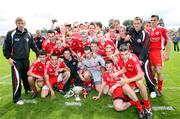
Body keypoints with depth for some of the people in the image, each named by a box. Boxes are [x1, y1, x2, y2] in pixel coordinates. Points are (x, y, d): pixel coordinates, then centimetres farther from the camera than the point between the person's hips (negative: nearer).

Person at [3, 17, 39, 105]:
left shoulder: (29, 35, 3)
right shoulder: (11, 34, -7)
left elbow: (33, 46, 11)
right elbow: (6, 47, -2)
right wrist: (9, 57, -8)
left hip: (26, 60, 4)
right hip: (15, 61, -4)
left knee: (26, 76, 18)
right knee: (17, 79, -6)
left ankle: (28, 90, 42)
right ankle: (16, 98, 7)